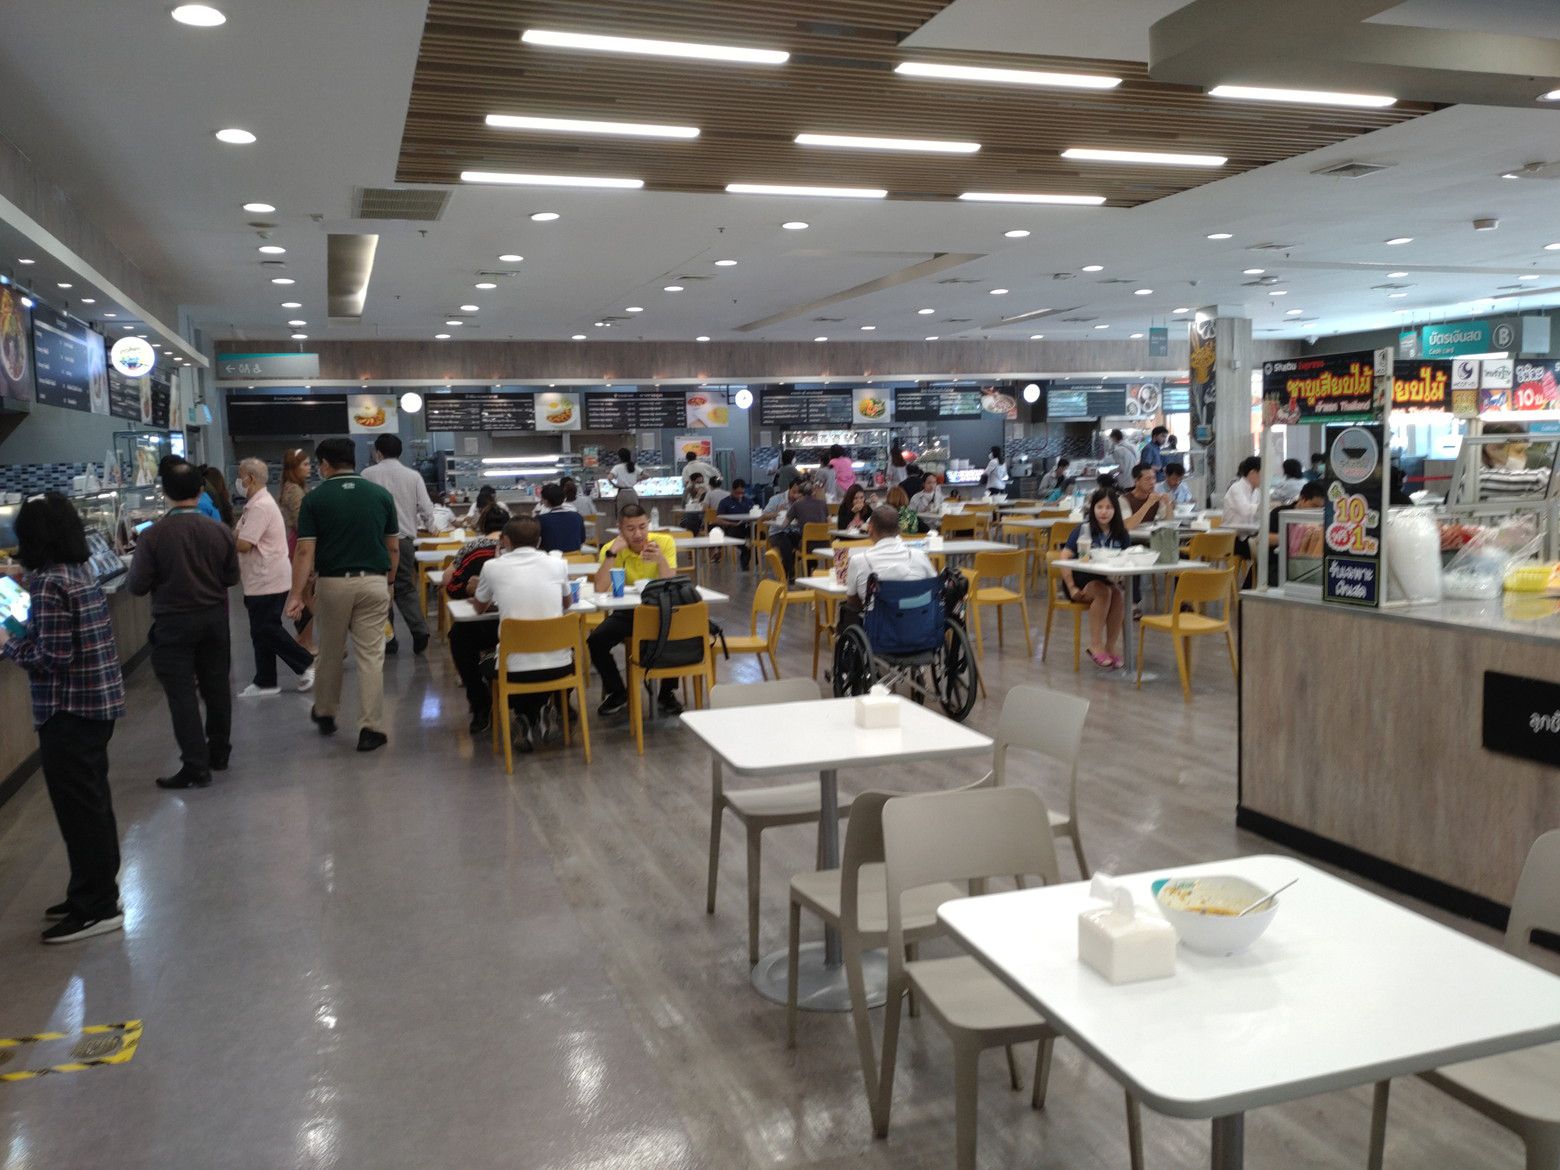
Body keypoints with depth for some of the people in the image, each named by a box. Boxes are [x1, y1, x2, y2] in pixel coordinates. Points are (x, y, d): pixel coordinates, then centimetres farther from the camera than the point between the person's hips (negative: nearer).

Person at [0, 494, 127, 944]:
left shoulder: (49, 583, -19)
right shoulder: (82, 571, 7)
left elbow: (53, 656, -22)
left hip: (70, 709, -9)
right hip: (100, 700, 9)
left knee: (77, 807, 0)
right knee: (92, 801, 17)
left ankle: (96, 907, 8)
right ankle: (95, 894, 29)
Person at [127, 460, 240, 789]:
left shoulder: (152, 536, -14)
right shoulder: (220, 531, -6)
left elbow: (136, 587, -9)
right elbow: (231, 577, 4)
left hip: (173, 624, -3)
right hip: (215, 618, 4)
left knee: (182, 694, 1)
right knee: (216, 686, 16)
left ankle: (196, 767, 2)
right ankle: (219, 752, 29)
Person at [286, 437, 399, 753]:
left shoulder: (315, 499, -4)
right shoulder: (381, 495, 2)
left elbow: (305, 552, -8)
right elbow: (394, 547, 5)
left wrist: (296, 595, -6)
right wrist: (389, 581, 18)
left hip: (333, 583, 0)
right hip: (373, 582, 1)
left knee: (330, 653, 17)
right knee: (371, 657, 1)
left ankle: (325, 714, 36)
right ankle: (371, 729, -1)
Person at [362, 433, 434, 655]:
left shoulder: (368, 474, -2)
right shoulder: (413, 476, 3)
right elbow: (427, 509, 1)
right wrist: (428, 526, 22)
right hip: (405, 539, 2)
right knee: (406, 587, 14)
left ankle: (387, 639, 11)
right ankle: (419, 629, -5)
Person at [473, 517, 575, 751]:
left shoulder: (493, 567, -2)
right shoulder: (557, 564, 2)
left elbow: (480, 608, 19)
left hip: (514, 669, -2)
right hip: (558, 667, 2)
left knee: (487, 667, 34)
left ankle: (525, 719, 17)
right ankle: (543, 711, 20)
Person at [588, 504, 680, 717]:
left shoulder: (664, 542, -10)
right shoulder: (611, 549, -9)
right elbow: (600, 590, -22)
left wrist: (660, 560, -37)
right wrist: (612, 553, -28)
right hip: (626, 612, 1)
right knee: (595, 641, -21)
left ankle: (667, 693, -2)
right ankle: (617, 693, 5)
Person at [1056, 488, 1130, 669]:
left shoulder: (1120, 533, 7)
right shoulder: (1084, 529, -6)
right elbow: (1063, 558, -12)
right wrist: (1071, 588, -17)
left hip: (1106, 580, 4)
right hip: (1081, 579, -3)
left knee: (1118, 595, -29)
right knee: (1104, 592, -33)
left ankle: (1111, 646, -17)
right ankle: (1095, 646, -26)